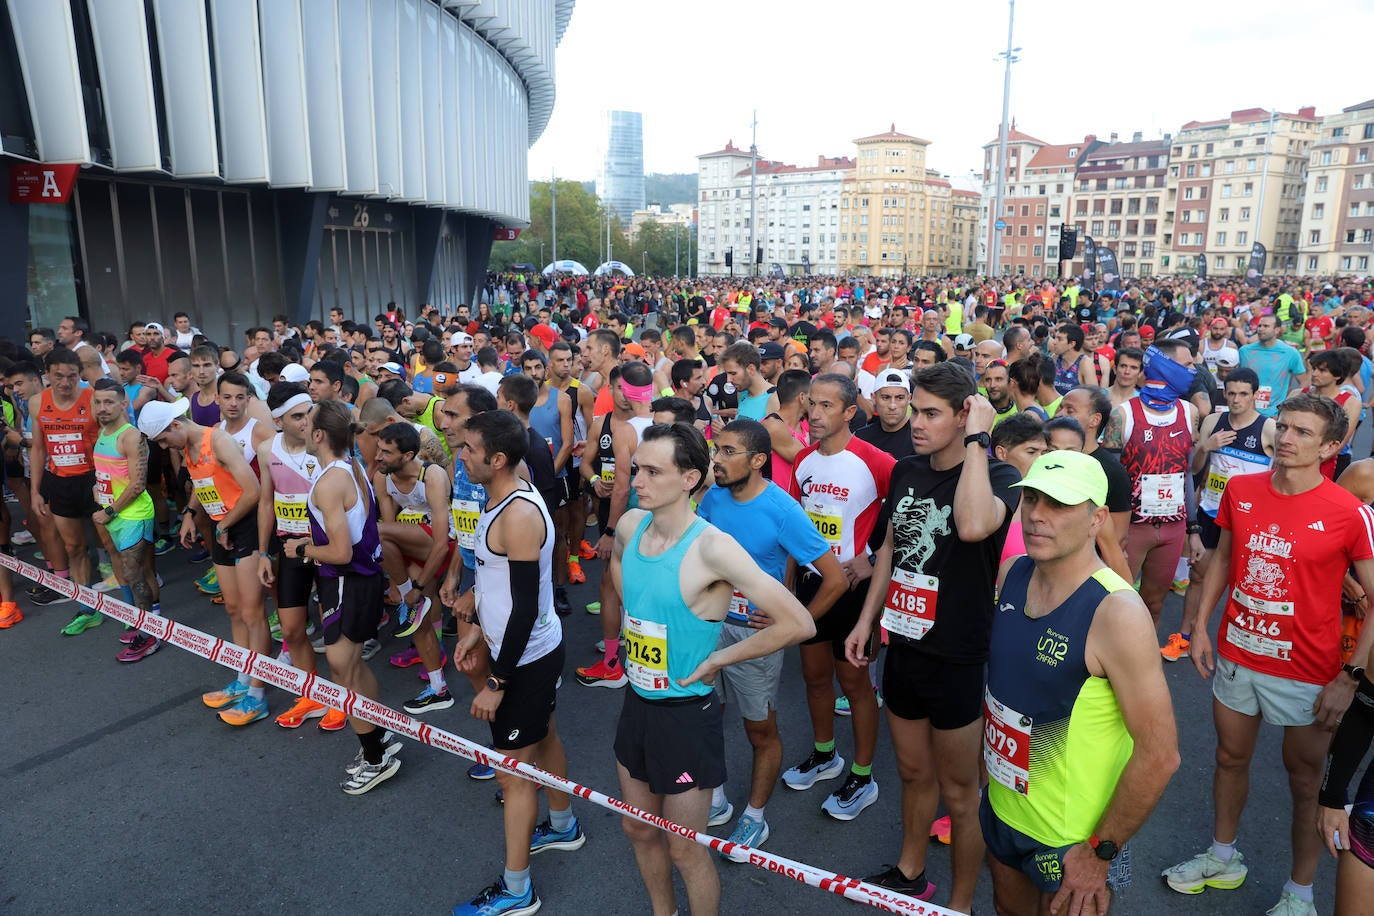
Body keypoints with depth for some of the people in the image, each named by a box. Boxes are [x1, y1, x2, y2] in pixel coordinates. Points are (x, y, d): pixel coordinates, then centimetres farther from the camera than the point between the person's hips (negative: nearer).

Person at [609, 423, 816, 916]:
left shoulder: (712, 548, -26)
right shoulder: (631, 524, -6)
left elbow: (798, 624, -29)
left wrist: (716, 660, -18)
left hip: (686, 713, -6)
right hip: (636, 702, 7)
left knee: (683, 850, 10)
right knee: (639, 829, 23)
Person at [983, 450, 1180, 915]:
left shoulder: (1117, 612, -27)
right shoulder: (1011, 573, -7)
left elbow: (1159, 754, -24)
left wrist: (1101, 851, -16)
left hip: (1070, 838, -6)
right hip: (1000, 807, 6)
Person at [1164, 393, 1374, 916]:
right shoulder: (1240, 491, -4)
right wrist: (1200, 627, 5)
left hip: (1306, 673, -4)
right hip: (1236, 656, 4)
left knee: (1305, 778, 13)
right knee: (1230, 758, 20)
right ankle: (1223, 858, 42)